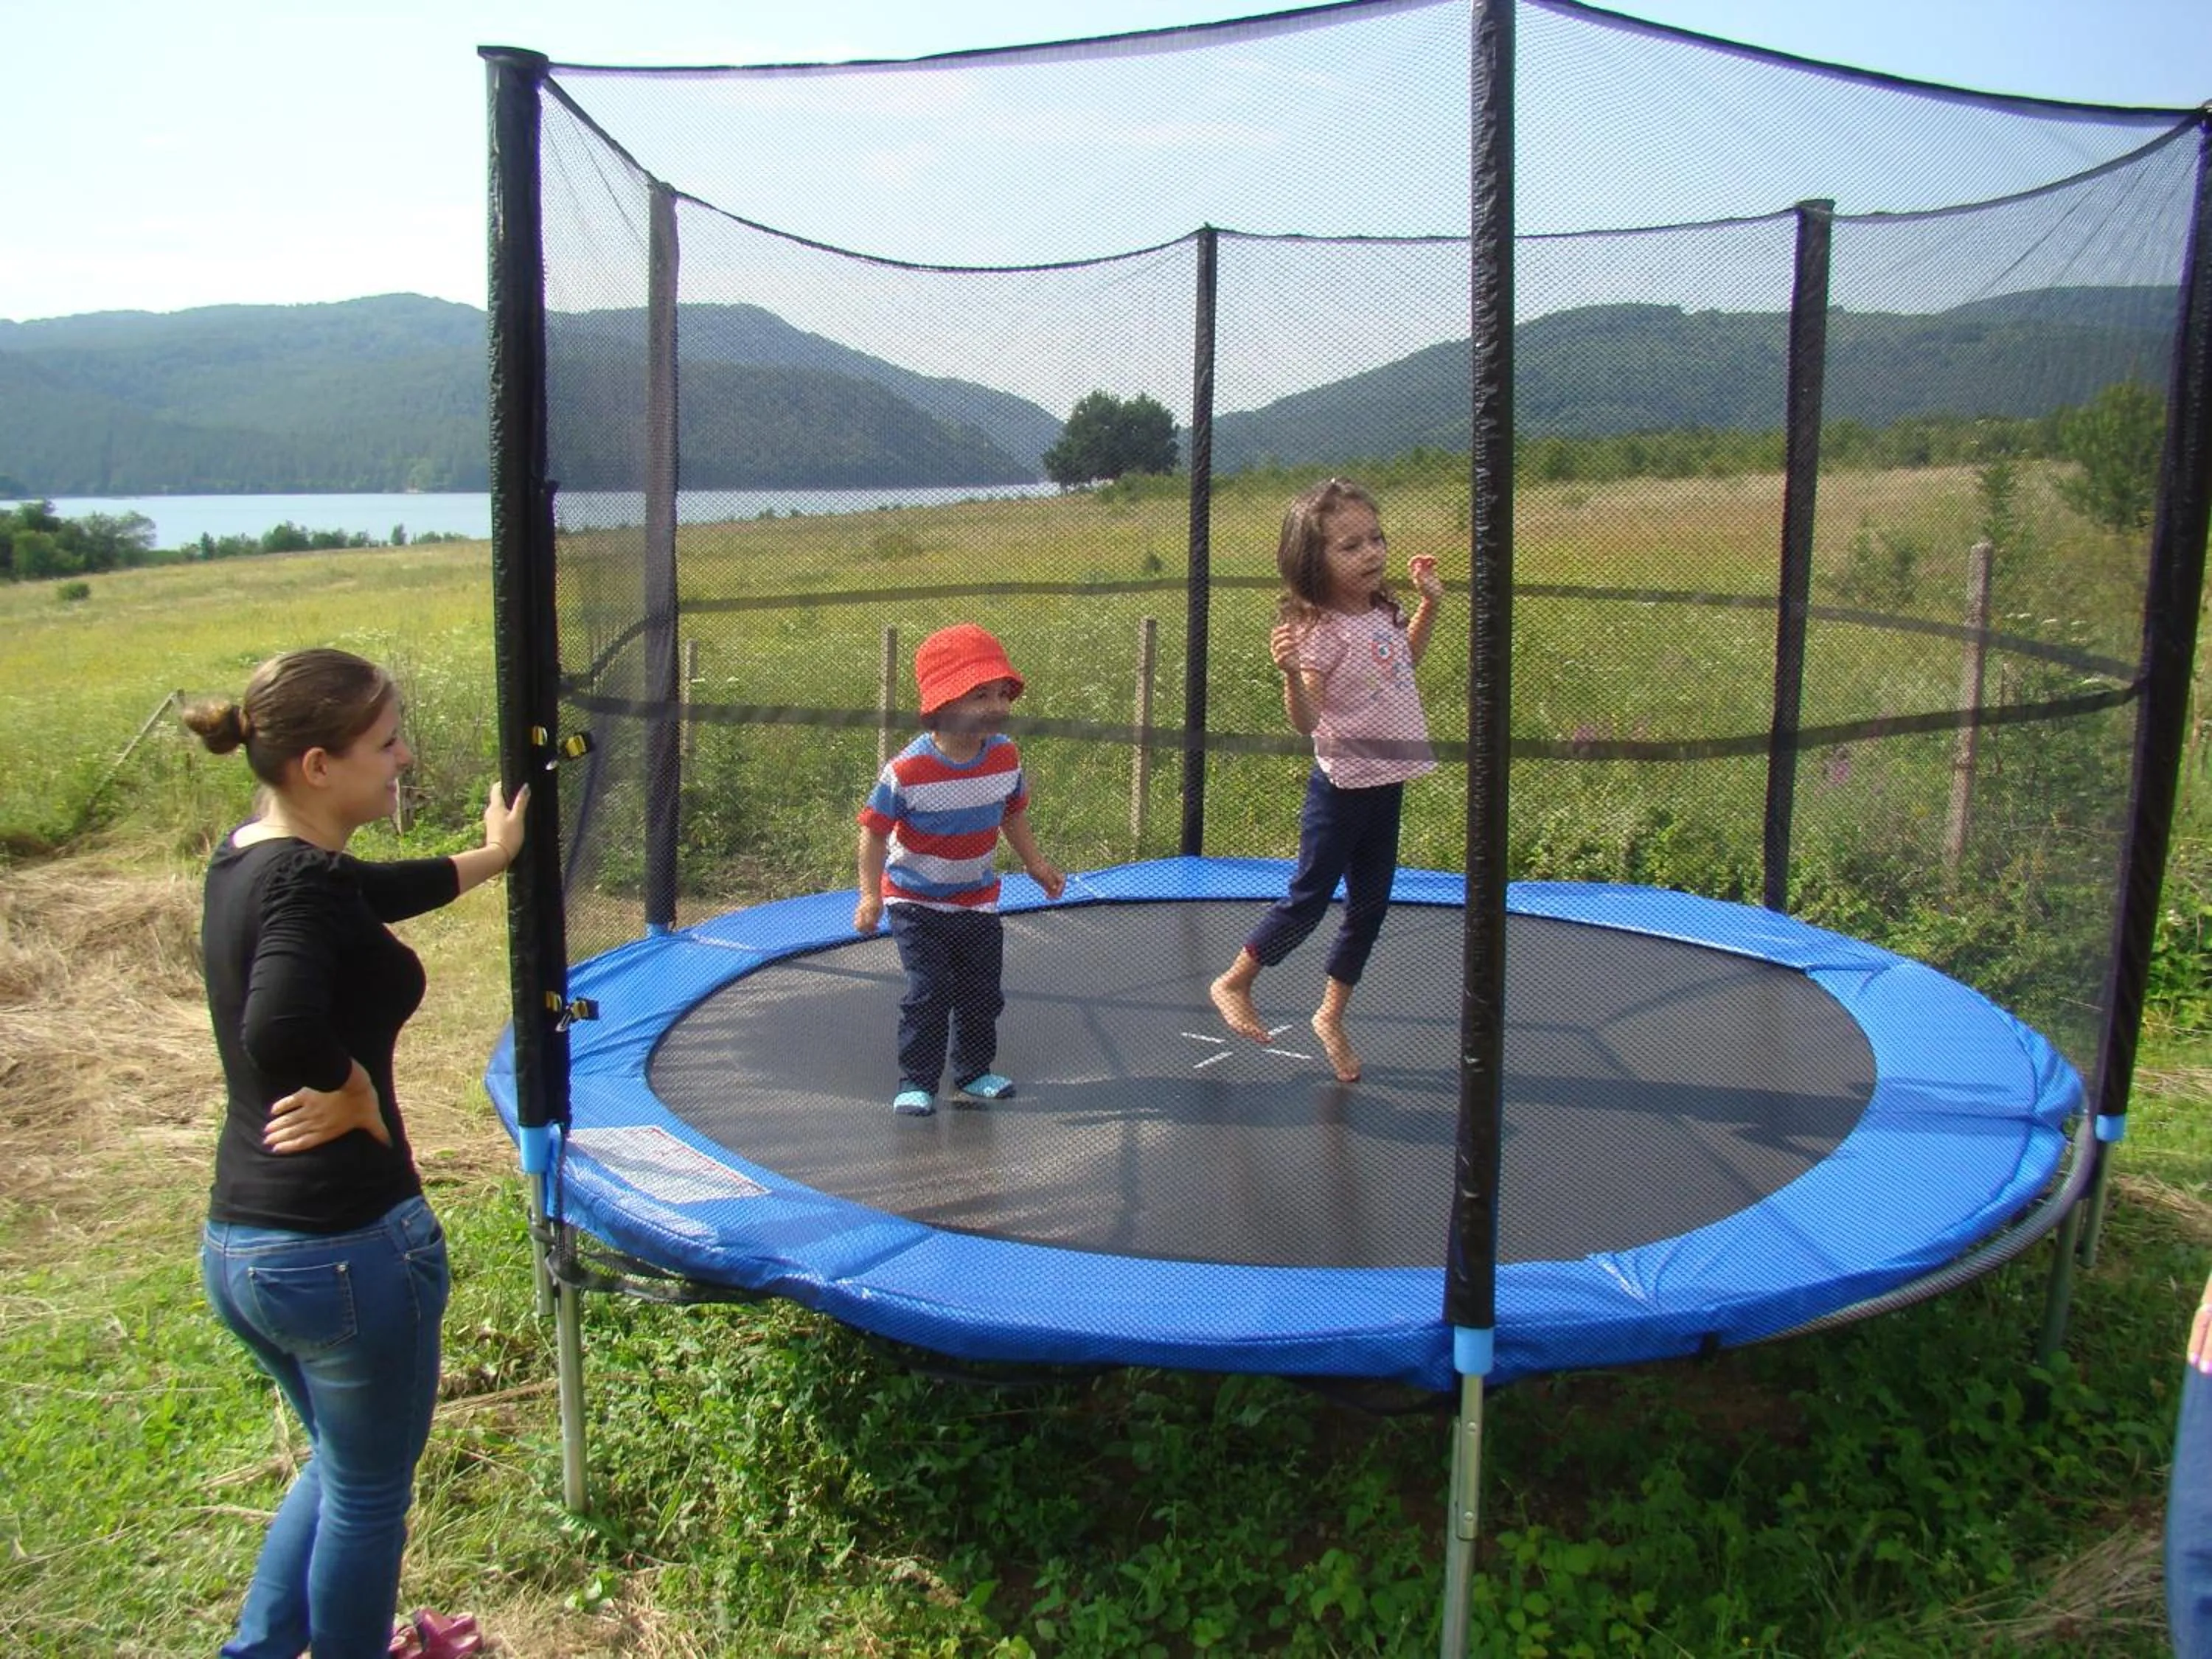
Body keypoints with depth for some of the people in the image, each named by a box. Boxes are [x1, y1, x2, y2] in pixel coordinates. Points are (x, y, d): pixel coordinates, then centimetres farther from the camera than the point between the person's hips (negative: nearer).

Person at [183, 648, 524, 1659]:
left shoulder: (245, 861, 5)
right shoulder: (306, 880, -23)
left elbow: (374, 894, 25)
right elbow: (281, 1037, -42)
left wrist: (491, 857, 38)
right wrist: (358, 1095, -22)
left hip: (234, 1244, 9)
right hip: (349, 1243, -8)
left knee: (341, 1465, 30)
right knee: (368, 1493, 17)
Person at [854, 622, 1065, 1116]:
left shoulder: (1005, 757, -10)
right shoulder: (907, 771, -25)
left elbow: (1012, 815, 8)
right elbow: (875, 832, -16)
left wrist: (1036, 865, 12)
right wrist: (870, 896, -19)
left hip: (978, 899, 5)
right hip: (917, 902, -5)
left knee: (983, 992, 11)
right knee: (929, 995, -7)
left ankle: (974, 1072, 30)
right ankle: (916, 1083, 9)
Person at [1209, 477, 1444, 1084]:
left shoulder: (1382, 611, 2)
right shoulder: (1320, 630, -22)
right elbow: (1306, 720, -28)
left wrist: (1429, 603, 15)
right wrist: (1291, 673, -45)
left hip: (1387, 783, 8)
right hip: (1343, 787, -7)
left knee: (1370, 906, 14)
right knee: (1308, 900, 2)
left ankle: (1331, 1015, 29)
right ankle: (1233, 984, 23)